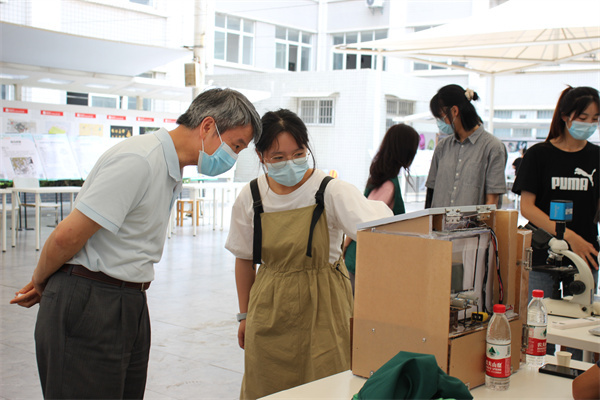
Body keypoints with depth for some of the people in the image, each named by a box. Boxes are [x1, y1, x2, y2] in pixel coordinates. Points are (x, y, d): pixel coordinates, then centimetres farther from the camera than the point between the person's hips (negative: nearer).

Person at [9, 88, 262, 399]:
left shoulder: (170, 170, 14)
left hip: (129, 304, 9)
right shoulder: (139, 161, -19)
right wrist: (40, 283, 0)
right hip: (87, 305, -9)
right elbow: (68, 236, -18)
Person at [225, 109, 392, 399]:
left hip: (321, 308, -3)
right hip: (270, 310, 3)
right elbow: (244, 259, 10)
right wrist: (245, 315, 13)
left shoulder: (332, 192, -12)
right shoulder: (250, 198, -1)